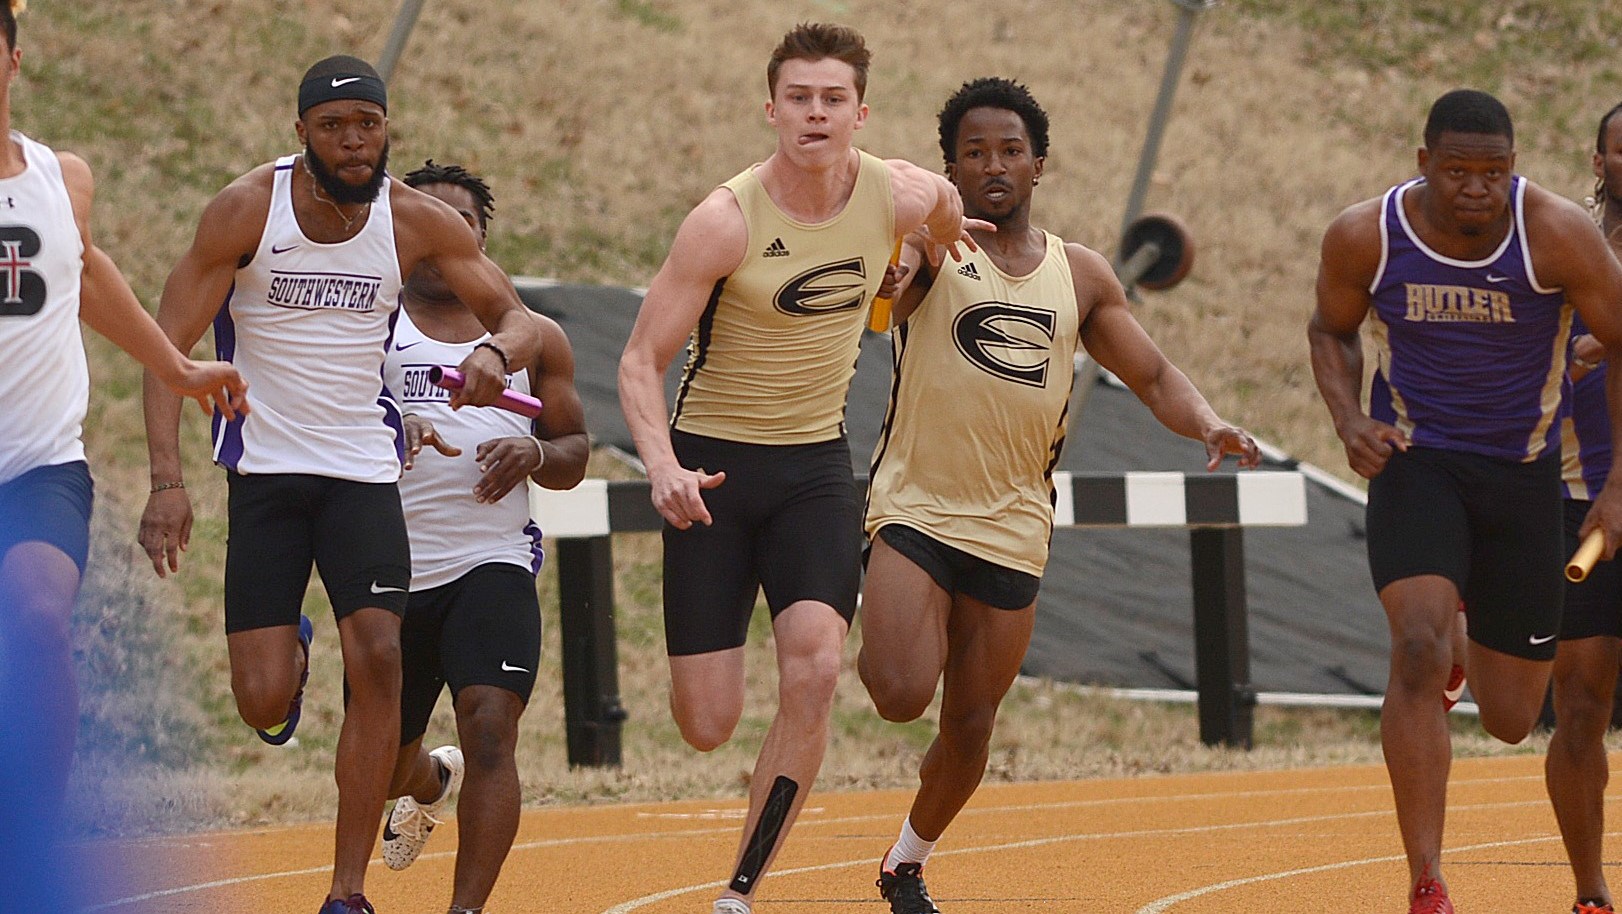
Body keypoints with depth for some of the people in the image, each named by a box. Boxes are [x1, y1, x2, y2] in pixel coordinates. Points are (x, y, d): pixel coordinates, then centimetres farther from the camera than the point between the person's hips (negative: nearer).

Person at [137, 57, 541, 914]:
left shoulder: (416, 222, -4)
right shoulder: (247, 209, -11)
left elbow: (517, 317, 3)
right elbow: (167, 344, -10)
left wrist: (495, 350, -23)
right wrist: (167, 481, -22)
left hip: (364, 469, 1)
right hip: (265, 470, -1)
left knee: (378, 659, -17)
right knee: (264, 708, -6)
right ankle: (290, 654, 36)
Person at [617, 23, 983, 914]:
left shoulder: (899, 196, -9)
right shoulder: (727, 219, -19)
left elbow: (945, 204, 18)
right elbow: (641, 358, -15)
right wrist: (662, 464, -30)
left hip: (815, 463, 3)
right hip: (713, 463, -3)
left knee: (814, 673, -21)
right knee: (706, 725, -4)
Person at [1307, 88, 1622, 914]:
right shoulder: (1365, 237, -12)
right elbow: (1331, 329, 9)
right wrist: (1348, 418, -11)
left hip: (1522, 475, 1)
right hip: (1415, 465, -1)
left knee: (1510, 720, 8)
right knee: (1418, 647, -27)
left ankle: (1477, 651, 49)